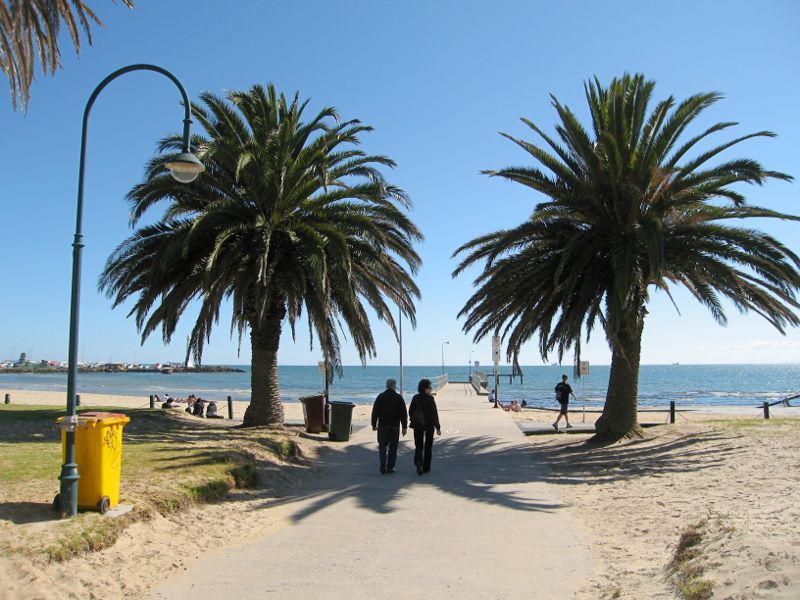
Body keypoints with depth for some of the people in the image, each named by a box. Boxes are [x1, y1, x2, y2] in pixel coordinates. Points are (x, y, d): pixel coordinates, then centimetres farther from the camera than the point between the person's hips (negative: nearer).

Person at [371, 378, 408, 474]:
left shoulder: (380, 396, 1)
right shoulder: (399, 398, 0)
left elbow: (375, 412, 1)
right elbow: (403, 414, -2)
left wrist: (374, 424, 8)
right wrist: (404, 427, 1)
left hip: (383, 426, 0)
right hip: (395, 426, 0)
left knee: (382, 445, 6)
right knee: (393, 447, 9)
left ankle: (383, 466, -10)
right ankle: (390, 467, 9)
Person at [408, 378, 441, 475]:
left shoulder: (415, 398, -2)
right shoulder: (430, 399, -14)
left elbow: (410, 411, 5)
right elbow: (434, 414, -15)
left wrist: (413, 422, 20)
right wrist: (438, 427, -10)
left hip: (417, 425, 3)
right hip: (429, 425, -3)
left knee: (418, 446, 10)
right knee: (428, 446, 13)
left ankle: (418, 461, -18)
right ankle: (426, 468, 18)